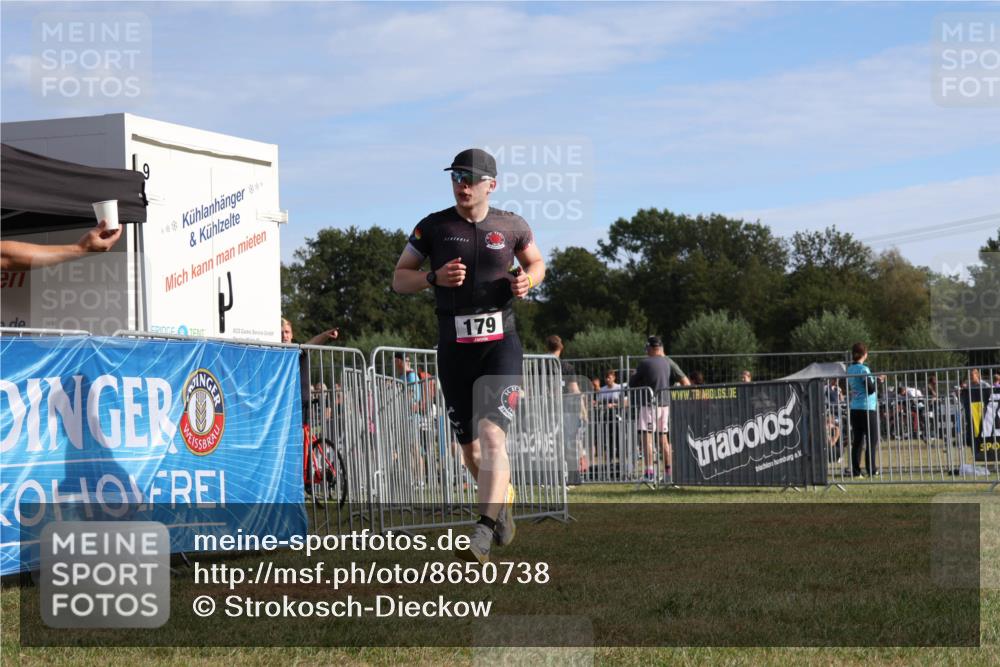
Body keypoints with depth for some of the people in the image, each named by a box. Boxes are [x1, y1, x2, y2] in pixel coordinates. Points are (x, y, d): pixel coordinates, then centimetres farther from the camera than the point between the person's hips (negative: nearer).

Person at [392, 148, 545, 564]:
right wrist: (434, 277, -14)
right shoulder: (433, 227, 2)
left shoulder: (511, 227, 3)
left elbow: (537, 262, 21)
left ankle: (484, 534, -24)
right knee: (471, 450, 10)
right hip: (453, 349, 2)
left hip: (500, 344, -2)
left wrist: (527, 280, -3)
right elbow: (399, 280, 6)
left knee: (492, 436, -19)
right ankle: (503, 497, 40)